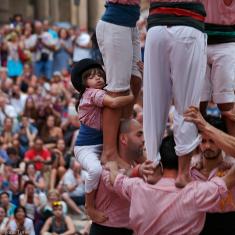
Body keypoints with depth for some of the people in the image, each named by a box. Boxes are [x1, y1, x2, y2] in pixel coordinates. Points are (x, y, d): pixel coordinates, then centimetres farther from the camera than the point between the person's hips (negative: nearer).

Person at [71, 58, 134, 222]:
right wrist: (134, 96, -24)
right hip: (86, 147, -10)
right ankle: (90, 207, -17)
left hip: (101, 145, 10)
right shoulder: (93, 93, -17)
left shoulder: (100, 94, 13)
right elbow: (114, 103, -35)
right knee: (96, 169, -36)